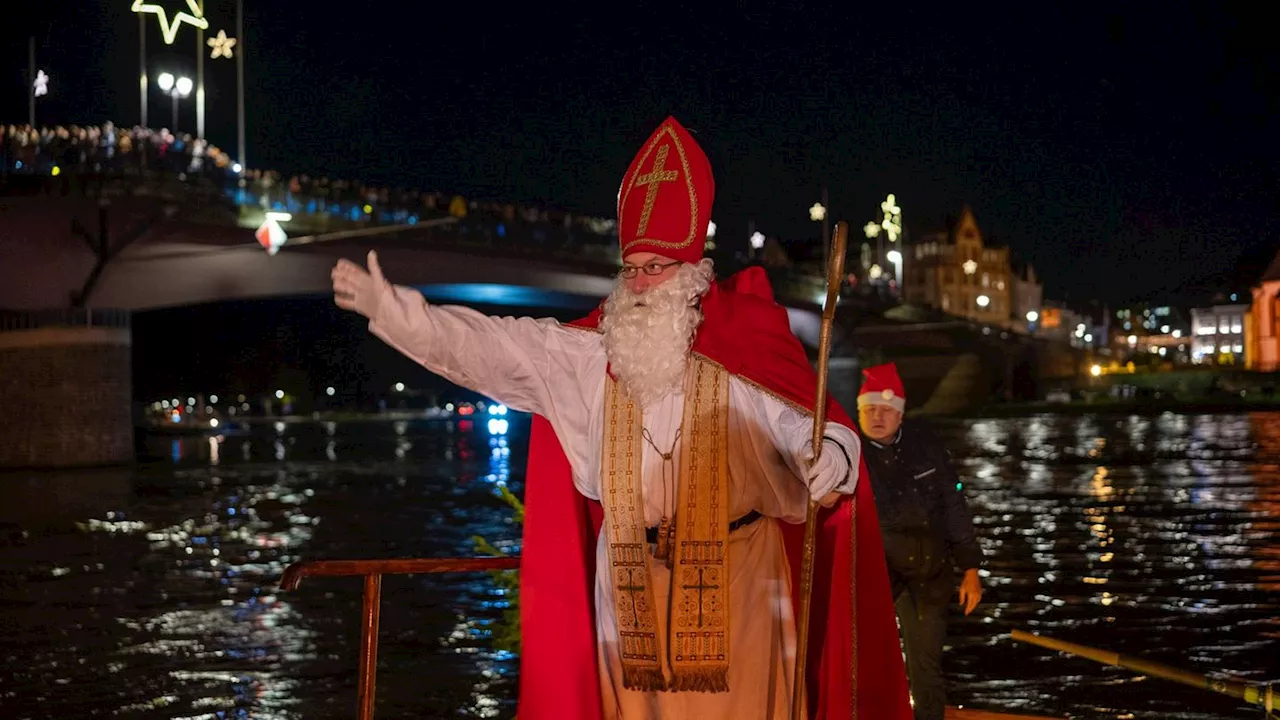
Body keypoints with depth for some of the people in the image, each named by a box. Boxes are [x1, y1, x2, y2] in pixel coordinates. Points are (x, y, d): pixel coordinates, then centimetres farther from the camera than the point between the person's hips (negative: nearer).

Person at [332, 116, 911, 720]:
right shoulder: (589, 353, 5)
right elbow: (490, 346, 1)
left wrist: (831, 454, -33)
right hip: (631, 578, 3)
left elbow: (806, 421, -10)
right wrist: (390, 308, -7)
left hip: (733, 575, -3)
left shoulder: (743, 349, -4)